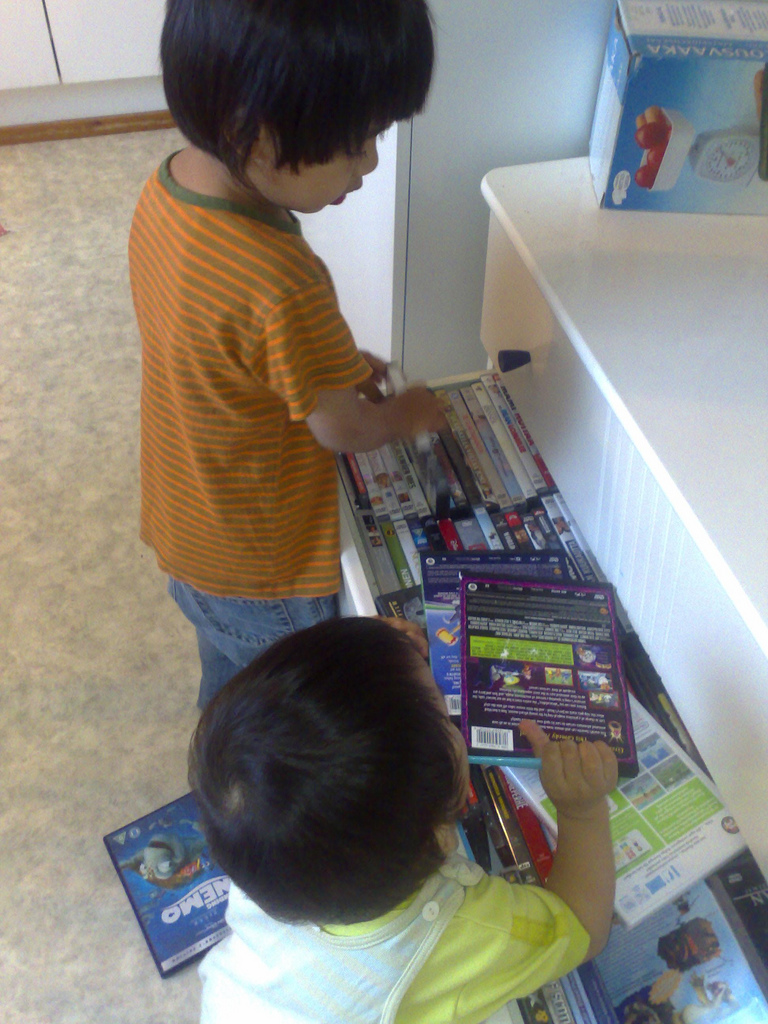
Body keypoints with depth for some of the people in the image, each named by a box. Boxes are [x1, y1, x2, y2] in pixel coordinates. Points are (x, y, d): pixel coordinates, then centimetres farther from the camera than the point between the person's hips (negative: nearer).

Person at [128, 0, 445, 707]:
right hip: (261, 569, -7)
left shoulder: (168, 188, -12)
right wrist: (409, 414, -1)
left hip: (185, 523, 8)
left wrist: (332, 363, 4)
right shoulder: (283, 284, -38)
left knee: (229, 670, 33)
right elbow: (343, 428, -21)